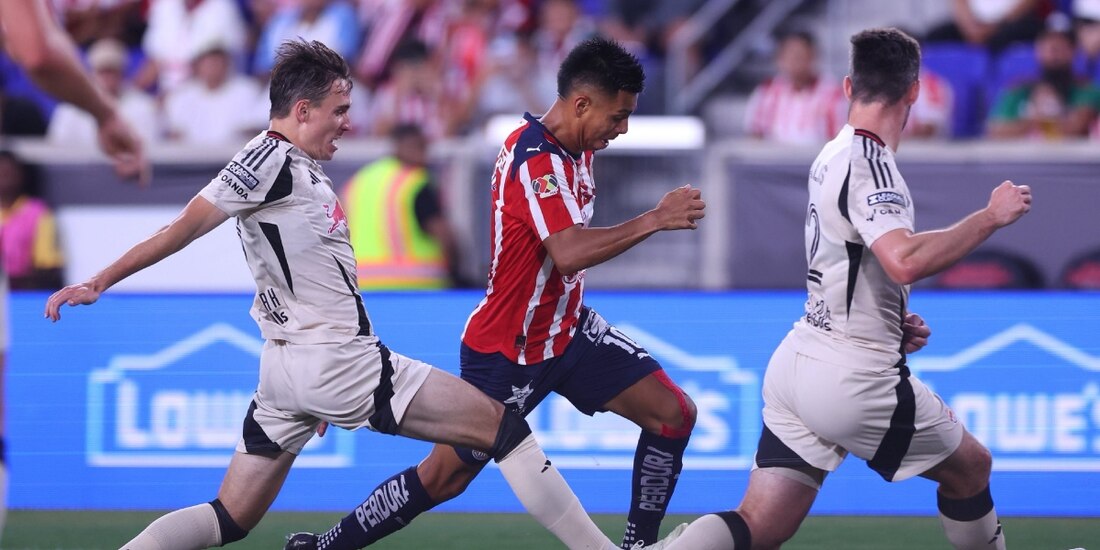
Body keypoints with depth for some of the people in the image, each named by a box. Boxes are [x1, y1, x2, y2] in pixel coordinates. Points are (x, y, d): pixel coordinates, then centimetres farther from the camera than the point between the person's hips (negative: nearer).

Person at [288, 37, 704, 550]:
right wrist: (654, 220, -40)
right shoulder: (536, 160, -27)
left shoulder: (572, 149, 2)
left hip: (567, 330, 9)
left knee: (674, 413, -2)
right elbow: (568, 253, -42)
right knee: (441, 479, 0)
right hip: (506, 351, -9)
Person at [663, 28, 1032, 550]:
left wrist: (894, 323, 16)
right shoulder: (869, 163, -16)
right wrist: (991, 216, -21)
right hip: (851, 376, -8)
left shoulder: (833, 155, 13)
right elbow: (904, 261, -32)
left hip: (797, 361, 8)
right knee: (970, 468, 14)